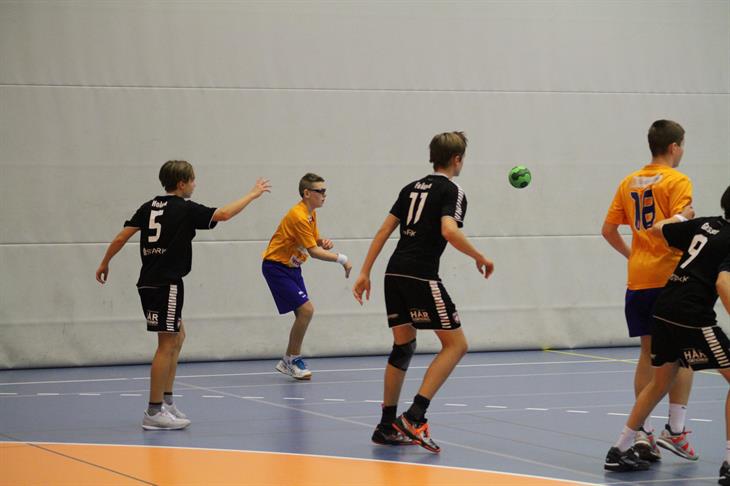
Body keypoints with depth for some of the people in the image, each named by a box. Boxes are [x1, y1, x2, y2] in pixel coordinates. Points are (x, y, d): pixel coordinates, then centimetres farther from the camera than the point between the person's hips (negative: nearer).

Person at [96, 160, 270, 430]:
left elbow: (121, 238, 6)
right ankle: (154, 412, -6)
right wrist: (252, 194, 5)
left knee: (178, 337, 20)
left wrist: (104, 264, 17)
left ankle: (166, 400, 21)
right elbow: (223, 214, -7)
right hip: (166, 284, -8)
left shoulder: (150, 207, 10)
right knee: (167, 344, -5)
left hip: (149, 283, 8)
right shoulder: (185, 209, -8)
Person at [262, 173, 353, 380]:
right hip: (276, 267, -9)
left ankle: (288, 362, 18)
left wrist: (324, 243, -7)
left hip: (291, 266, 9)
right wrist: (342, 259, -20)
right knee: (306, 309, -17)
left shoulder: (311, 213, 7)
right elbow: (313, 252, -24)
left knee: (304, 312, 6)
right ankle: (292, 360, -3)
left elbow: (315, 242, 16)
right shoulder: (299, 216, -23)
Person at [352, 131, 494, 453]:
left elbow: (384, 231, 15)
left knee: (403, 347, 17)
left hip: (395, 273, 8)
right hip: (421, 276, -8)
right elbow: (449, 232, -20)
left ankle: (388, 426, 17)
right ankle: (415, 417, -14)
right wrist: (480, 258, -6)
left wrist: (365, 273, 15)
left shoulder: (412, 188, 19)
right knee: (456, 344, -1)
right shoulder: (452, 191, -2)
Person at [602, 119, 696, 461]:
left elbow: (608, 230, 13)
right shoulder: (677, 181, -7)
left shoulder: (630, 182, 12)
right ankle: (675, 430, -1)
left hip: (638, 279, 6)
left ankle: (643, 432, 9)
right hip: (670, 278, -6)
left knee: (648, 352, 11)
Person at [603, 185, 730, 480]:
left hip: (664, 310, 8)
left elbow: (657, 229, 24)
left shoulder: (704, 224, 12)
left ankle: (620, 450, 30)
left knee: (660, 383, 25)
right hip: (693, 317, -8)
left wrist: (679, 218, 44)